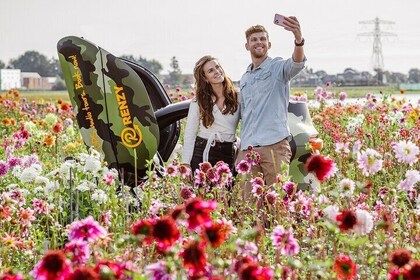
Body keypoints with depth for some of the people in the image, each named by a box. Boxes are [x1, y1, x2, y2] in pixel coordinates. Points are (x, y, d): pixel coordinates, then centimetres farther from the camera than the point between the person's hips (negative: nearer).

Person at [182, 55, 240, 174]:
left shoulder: (237, 97, 5)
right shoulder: (198, 102, 5)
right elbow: (189, 133, 4)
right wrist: (186, 163, -3)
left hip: (227, 155, 0)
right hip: (201, 153, 0)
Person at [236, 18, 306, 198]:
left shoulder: (278, 67, 4)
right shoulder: (244, 79, 23)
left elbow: (297, 63, -20)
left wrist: (298, 39, -41)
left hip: (275, 145, -5)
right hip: (248, 149, 5)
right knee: (249, 201, 0)